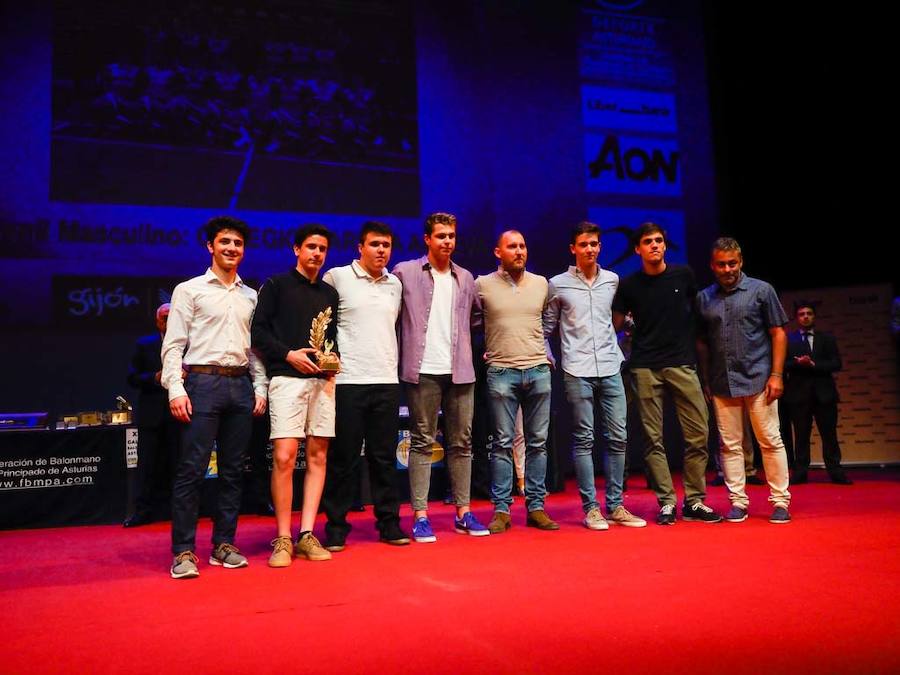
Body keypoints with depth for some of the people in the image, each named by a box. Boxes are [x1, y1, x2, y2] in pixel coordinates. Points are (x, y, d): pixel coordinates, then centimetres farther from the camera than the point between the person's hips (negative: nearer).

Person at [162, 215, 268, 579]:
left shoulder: (250, 296, 16)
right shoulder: (189, 290, 4)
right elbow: (173, 345, -2)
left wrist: (260, 387, 7)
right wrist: (176, 390, -11)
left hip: (241, 385, 5)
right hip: (203, 382, -4)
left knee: (232, 470, 7)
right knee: (192, 469, -6)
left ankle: (223, 544, 16)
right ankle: (183, 551, 1)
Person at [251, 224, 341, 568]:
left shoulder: (329, 293, 18)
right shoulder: (276, 285, 6)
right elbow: (258, 331, -1)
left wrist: (334, 363, 1)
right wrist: (289, 354, -13)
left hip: (323, 380, 5)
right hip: (287, 378, -5)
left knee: (318, 456, 2)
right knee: (284, 457, -11)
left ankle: (307, 535, 8)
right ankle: (283, 539, -1)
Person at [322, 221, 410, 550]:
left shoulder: (395, 284, 13)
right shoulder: (336, 277, -1)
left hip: (387, 381, 4)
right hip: (347, 381, -4)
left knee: (385, 457, 9)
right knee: (343, 458, 2)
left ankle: (389, 523, 17)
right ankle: (336, 527, 12)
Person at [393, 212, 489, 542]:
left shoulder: (466, 278, 14)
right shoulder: (405, 272, 2)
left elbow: (477, 314, 25)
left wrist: (470, 348, 15)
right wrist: (408, 346, 2)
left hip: (460, 371, 4)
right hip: (424, 370, -4)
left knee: (461, 443, 7)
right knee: (422, 443, 0)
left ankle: (463, 513, 15)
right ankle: (420, 516, 4)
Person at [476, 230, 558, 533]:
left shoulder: (541, 283, 10)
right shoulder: (482, 285, 1)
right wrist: (482, 352, 7)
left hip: (538, 371, 3)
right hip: (501, 372, -3)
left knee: (538, 442, 5)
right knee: (503, 443, 0)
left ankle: (536, 507, 14)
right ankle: (501, 510, 6)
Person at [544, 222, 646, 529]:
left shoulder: (613, 281, 11)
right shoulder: (557, 285, 2)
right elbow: (547, 327, 9)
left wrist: (618, 353, 15)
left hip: (610, 368, 4)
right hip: (577, 371, -3)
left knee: (618, 437, 3)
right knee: (584, 439, -1)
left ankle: (615, 505, 13)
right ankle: (591, 508, 6)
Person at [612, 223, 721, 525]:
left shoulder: (683, 275, 7)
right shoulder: (629, 285, 3)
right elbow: (615, 324, 9)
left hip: (682, 363, 1)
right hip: (646, 367, -1)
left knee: (698, 434, -2)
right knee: (654, 438, -1)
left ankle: (694, 502, 9)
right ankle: (666, 502, 7)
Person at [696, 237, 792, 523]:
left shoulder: (761, 290, 2)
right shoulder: (704, 298, 9)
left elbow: (778, 333, 1)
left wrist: (776, 374, -7)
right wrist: (706, 381, 7)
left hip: (758, 379, -2)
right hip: (722, 383, 3)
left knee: (770, 441, 1)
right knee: (730, 445, 6)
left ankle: (780, 502, 11)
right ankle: (738, 502, 14)